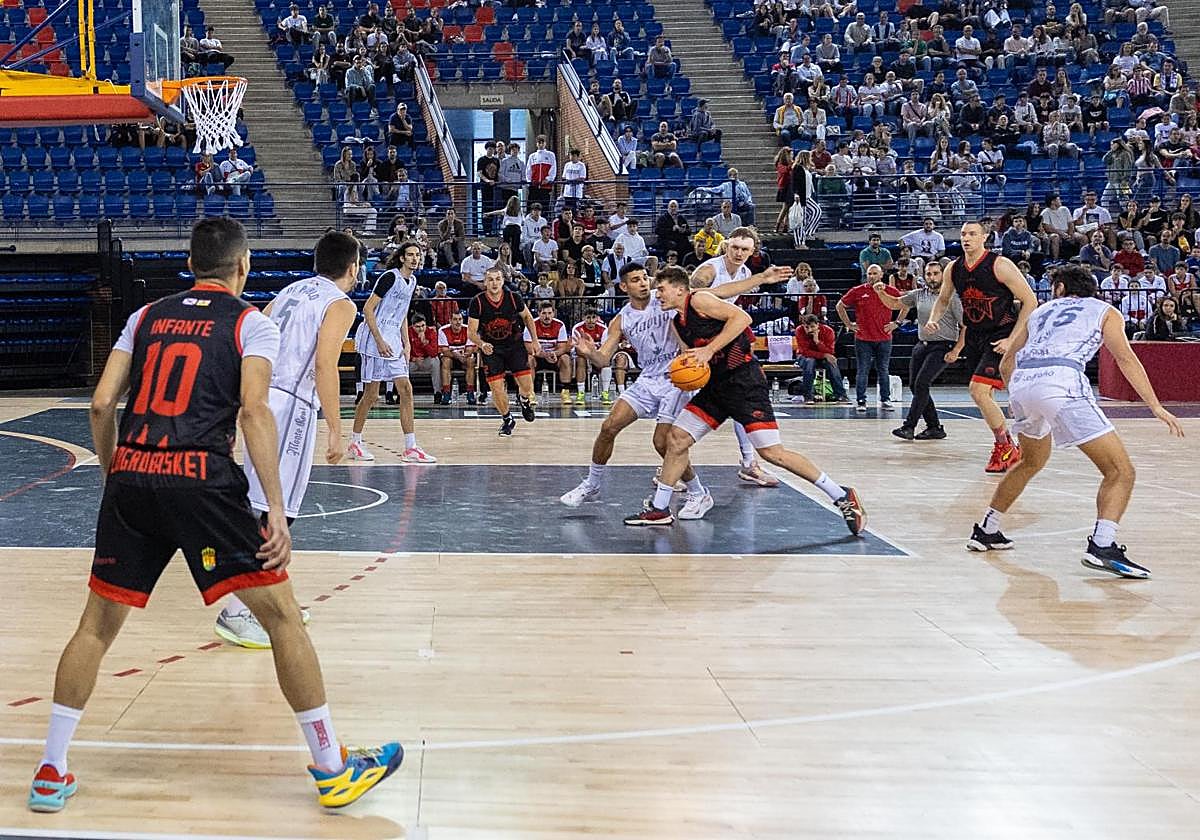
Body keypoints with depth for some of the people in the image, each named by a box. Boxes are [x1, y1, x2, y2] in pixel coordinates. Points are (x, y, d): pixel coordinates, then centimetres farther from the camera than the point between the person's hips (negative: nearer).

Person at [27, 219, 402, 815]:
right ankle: (333, 770, 7)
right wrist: (277, 512, -11)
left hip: (130, 477, 5)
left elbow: (101, 404, 12)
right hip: (201, 478, -4)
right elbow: (254, 409, -8)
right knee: (281, 613, 3)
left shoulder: (147, 316, 20)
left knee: (98, 623, 18)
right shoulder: (251, 323, 7)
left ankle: (50, 774, 22)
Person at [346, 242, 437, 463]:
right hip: (375, 339, -8)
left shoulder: (412, 281, 14)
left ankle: (410, 448, 0)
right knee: (371, 394, -3)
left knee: (406, 390, 0)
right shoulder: (390, 277, -12)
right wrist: (379, 341, -19)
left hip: (393, 342, 8)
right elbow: (368, 309, -15)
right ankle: (354, 443, 13)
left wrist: (406, 344, 15)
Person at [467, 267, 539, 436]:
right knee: (496, 387, -8)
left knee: (527, 386, -6)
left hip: (514, 344, 1)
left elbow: (527, 317, 6)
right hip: (491, 348, -1)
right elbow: (471, 332, -15)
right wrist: (482, 344, -34)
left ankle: (523, 399, 33)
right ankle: (507, 420, 18)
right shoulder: (477, 302, -17)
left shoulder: (513, 298, -13)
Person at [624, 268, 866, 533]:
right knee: (676, 438, 4)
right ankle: (659, 509, 16)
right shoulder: (678, 323, 16)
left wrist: (709, 350, -22)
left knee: (772, 452, -12)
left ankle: (842, 497, -3)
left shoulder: (699, 299, -9)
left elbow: (741, 317, -20)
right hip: (716, 385, 9)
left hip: (744, 380, -9)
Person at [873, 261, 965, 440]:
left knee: (921, 384, -18)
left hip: (943, 347, -7)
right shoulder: (918, 294, 9)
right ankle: (935, 428, 15)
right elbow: (894, 304, 17)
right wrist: (881, 293, -2)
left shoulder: (951, 297, -6)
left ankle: (908, 427, -16)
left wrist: (956, 351, -14)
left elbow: (965, 326, -7)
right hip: (922, 345, 7)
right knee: (914, 385, 5)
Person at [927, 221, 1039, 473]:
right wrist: (933, 318, -1)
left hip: (1001, 338, -7)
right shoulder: (954, 268, 1)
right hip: (975, 337, 7)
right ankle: (1008, 448, 32)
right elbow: (943, 299, 20)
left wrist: (1012, 340, -17)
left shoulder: (1000, 265, -17)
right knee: (983, 396, 13)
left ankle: (1004, 448, -2)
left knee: (978, 391, -20)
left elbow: (1030, 301, -13)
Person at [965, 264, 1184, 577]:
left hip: (1020, 382, 5)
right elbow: (1125, 358, 7)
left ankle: (985, 531, 36)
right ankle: (1102, 545, -21)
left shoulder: (1041, 310, 32)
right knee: (1120, 471, -1)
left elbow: (1007, 362, 28)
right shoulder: (1104, 311, 22)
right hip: (1061, 380, -5)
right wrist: (1156, 407, 4)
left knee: (1032, 462, 32)